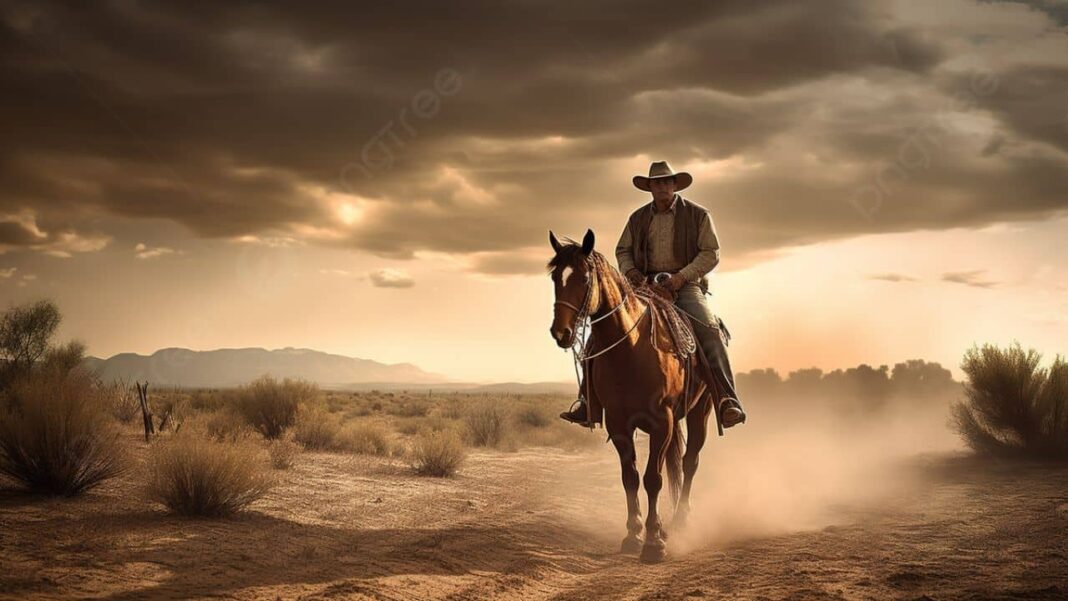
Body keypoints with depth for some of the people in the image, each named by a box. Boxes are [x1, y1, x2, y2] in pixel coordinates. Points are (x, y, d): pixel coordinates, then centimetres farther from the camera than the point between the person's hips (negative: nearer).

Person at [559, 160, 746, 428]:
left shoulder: (698, 215, 2)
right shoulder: (638, 218, 12)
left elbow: (711, 254, -3)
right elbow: (622, 250, 21)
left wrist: (682, 276, -17)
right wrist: (628, 269, -3)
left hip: (686, 285, -3)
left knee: (709, 330, -30)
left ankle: (728, 401, -33)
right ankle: (588, 400, -13)